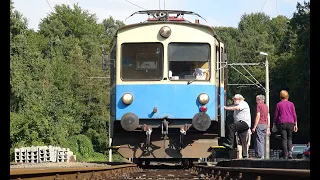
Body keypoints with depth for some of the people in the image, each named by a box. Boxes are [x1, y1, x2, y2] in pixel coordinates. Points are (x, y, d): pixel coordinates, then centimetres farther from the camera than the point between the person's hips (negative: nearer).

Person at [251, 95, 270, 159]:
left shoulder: (259, 105, -6)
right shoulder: (266, 106, 17)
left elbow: (258, 116, -13)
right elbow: (268, 117, 17)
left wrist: (254, 127, -13)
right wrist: (268, 128, 20)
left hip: (259, 124, -8)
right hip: (265, 125, 8)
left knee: (259, 141, -8)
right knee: (263, 141, 9)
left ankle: (260, 155, -12)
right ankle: (262, 155, 9)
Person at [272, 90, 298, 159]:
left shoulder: (279, 104, 2)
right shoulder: (291, 104, 7)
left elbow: (276, 115, 3)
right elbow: (294, 115, 6)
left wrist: (274, 124, 13)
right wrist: (295, 124, 11)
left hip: (282, 123, -2)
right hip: (290, 123, 2)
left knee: (284, 139, 0)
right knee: (289, 138, 10)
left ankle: (285, 155, -5)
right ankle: (290, 152, -10)